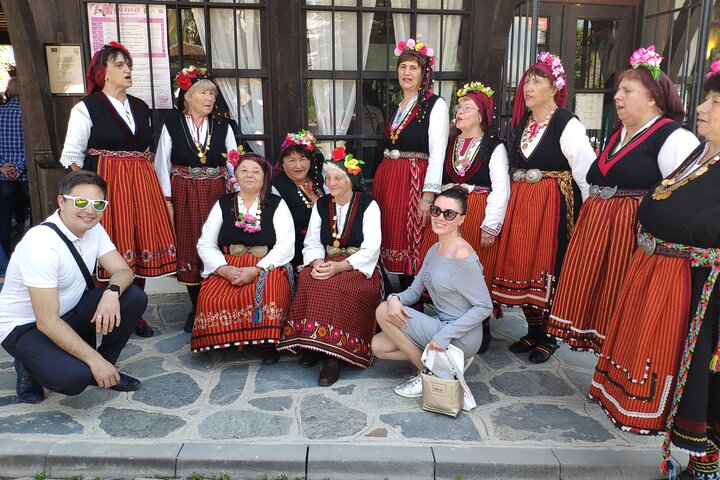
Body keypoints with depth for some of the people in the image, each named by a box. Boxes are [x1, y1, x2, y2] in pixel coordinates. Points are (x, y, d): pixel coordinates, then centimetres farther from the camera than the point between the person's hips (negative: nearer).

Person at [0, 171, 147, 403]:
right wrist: (95, 360, -30)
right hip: (26, 326, -7)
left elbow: (123, 271, -5)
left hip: (70, 310, 7)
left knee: (135, 297, -14)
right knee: (75, 376, -31)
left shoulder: (93, 228, -7)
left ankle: (104, 370, 3)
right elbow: (47, 322, -30)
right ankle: (30, 367, 4)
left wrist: (112, 292, -30)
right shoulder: (41, 244, -30)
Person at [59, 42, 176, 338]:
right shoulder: (86, 108, -2)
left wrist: (149, 184, 9)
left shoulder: (141, 107, 15)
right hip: (106, 187, -5)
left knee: (140, 248, 6)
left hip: (142, 187, 5)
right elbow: (72, 156, -3)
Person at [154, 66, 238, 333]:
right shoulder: (172, 125, 0)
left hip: (216, 193, 1)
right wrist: (167, 200, -3)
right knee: (189, 249, 5)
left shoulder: (223, 126, 5)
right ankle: (196, 308, 18)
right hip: (184, 195, -1)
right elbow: (163, 164, 1)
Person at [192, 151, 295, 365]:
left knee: (266, 295, -36)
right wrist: (225, 270, -11)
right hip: (227, 268, 2)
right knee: (211, 298, -29)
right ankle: (227, 341, -3)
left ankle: (268, 343, -12)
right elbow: (205, 244, 8)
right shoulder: (223, 204, 14)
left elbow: (286, 246, -4)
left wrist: (255, 270, -17)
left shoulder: (277, 205, 7)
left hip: (267, 267, -2)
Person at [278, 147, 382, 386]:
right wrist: (317, 262, -15)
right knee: (308, 281, -29)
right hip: (326, 264, 4)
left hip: (359, 267, -4)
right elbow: (312, 243, 9)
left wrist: (339, 267, -22)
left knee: (337, 286, -35)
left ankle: (334, 356, -30)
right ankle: (311, 343, -20)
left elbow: (370, 249, -10)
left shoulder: (368, 205, -1)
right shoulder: (321, 205, 14)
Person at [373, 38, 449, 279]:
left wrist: (428, 195, -20)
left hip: (416, 180, -7)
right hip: (387, 178, 7)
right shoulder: (397, 106, 17)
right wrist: (382, 181, 9)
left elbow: (437, 153, -13)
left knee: (413, 246, -5)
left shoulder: (435, 104, -4)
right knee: (392, 239, 9)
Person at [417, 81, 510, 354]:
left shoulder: (494, 147, -2)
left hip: (477, 217, -4)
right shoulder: (449, 144, 15)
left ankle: (479, 332, 13)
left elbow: (501, 188, -9)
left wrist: (491, 225, -15)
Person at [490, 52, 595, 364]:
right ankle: (532, 332, 24)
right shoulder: (521, 122, 11)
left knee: (547, 270, 0)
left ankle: (547, 338, 17)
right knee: (521, 266, 9)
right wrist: (516, 200, 12)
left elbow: (587, 172, -12)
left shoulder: (567, 125, -10)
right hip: (520, 203, 7)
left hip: (553, 205, -6)